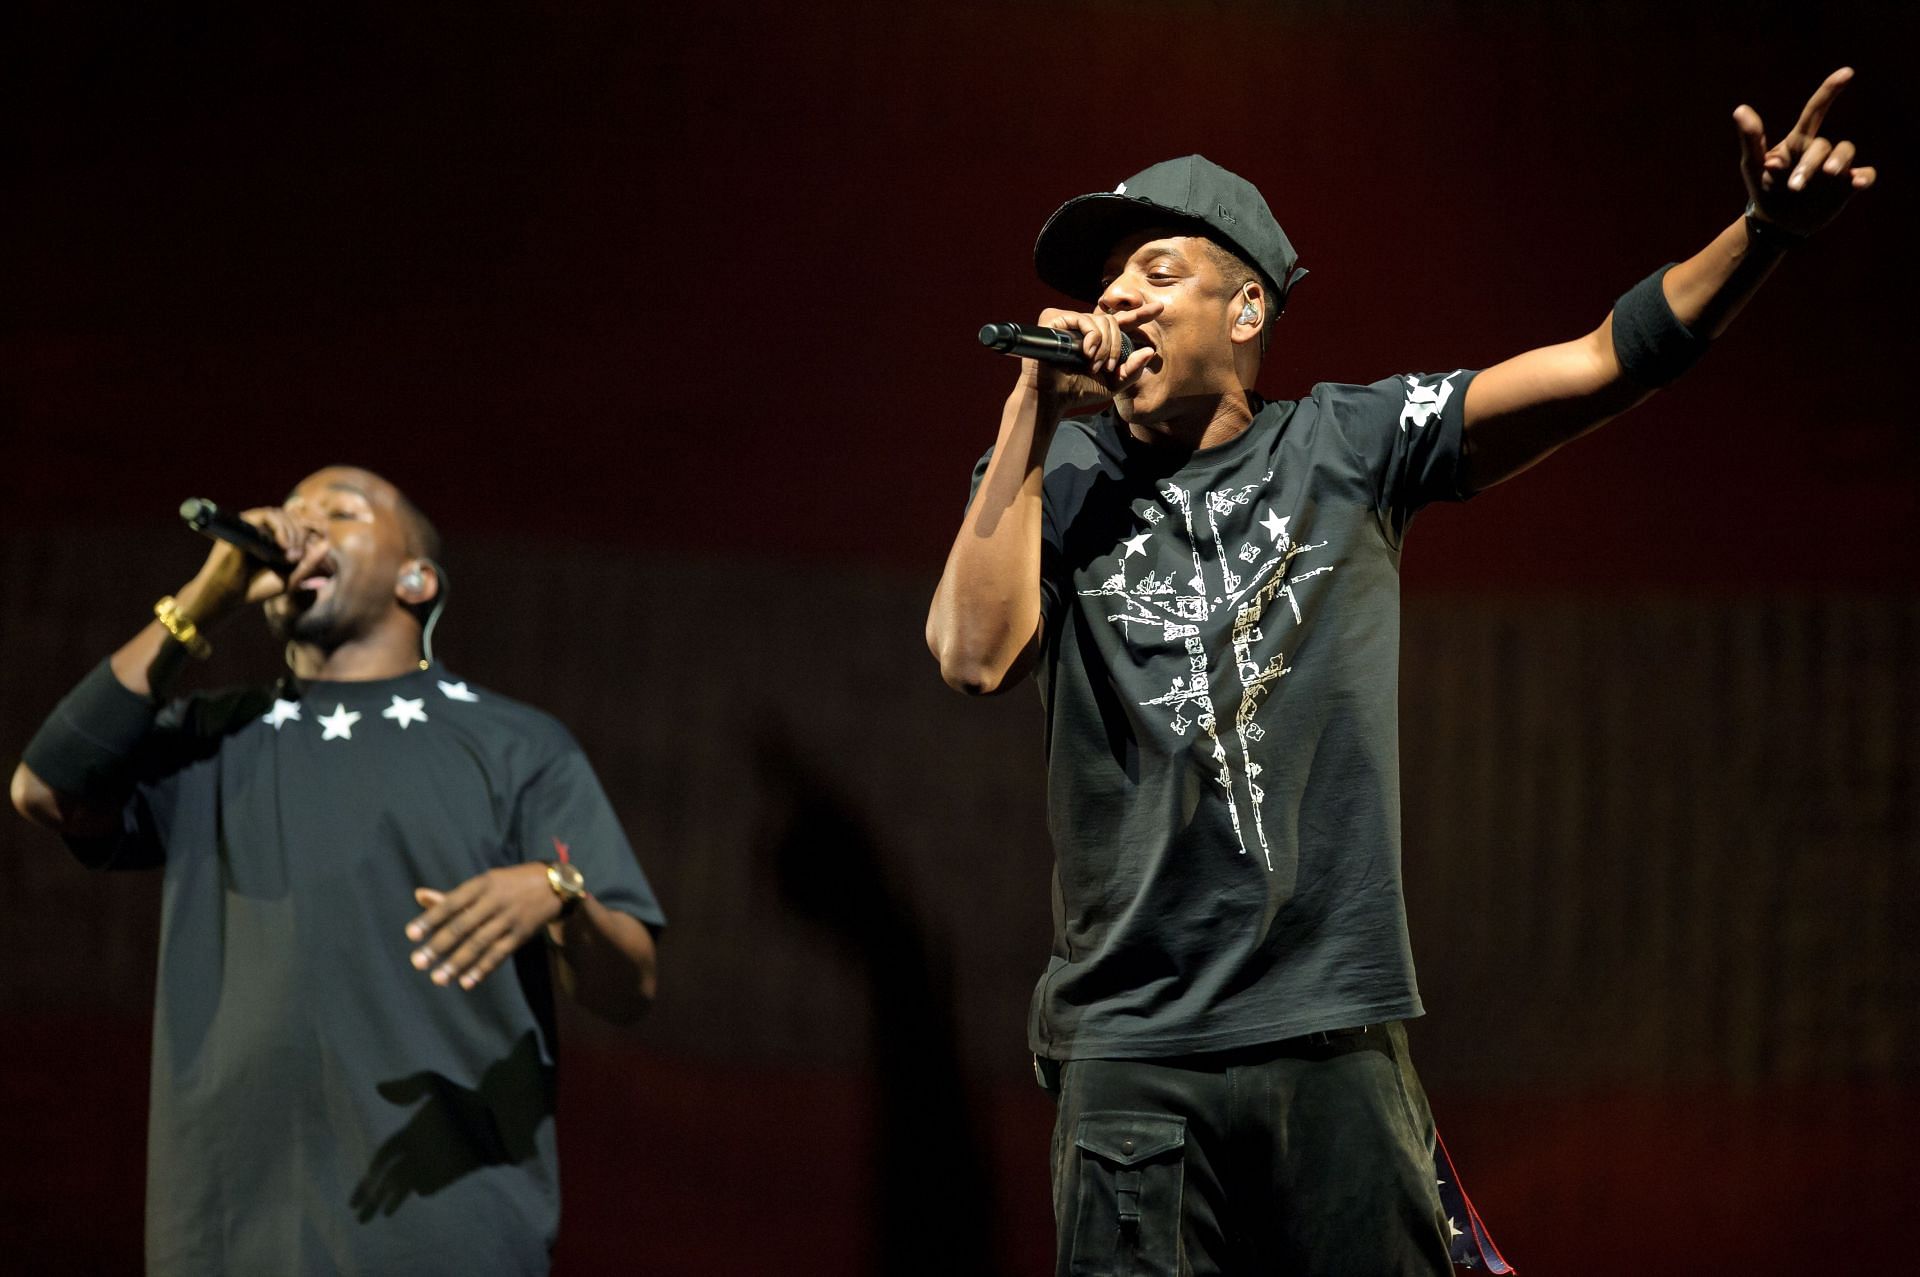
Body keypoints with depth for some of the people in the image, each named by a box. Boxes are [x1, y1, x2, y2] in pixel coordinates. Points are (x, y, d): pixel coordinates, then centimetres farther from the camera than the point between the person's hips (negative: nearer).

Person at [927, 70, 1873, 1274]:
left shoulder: (1347, 446, 7)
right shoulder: (1056, 479, 8)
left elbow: (1611, 362, 0)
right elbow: (975, 654, -9)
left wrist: (1763, 235, -17)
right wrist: (1036, 409, -5)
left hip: (1334, 1035, 0)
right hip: (1130, 1047, 0)